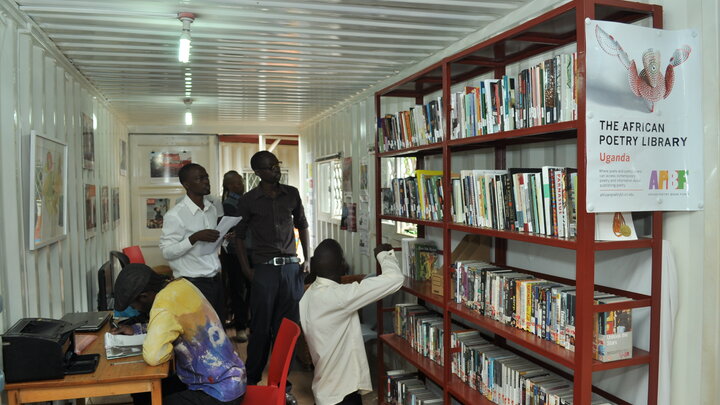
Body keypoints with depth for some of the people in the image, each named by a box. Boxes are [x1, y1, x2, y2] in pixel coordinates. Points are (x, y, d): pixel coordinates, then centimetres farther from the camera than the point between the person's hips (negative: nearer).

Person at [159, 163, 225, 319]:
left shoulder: (212, 209, 10)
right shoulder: (175, 215, -14)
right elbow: (167, 252, -17)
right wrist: (195, 237, -28)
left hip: (215, 280, 7)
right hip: (193, 283, -7)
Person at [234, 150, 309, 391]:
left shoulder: (292, 194, 7)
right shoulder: (248, 200, -1)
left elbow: (302, 225, 17)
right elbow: (239, 236, 5)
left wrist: (307, 258, 9)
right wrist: (246, 269, -2)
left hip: (291, 267, 3)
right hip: (264, 269, -2)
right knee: (261, 328, 4)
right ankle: (252, 381, 21)